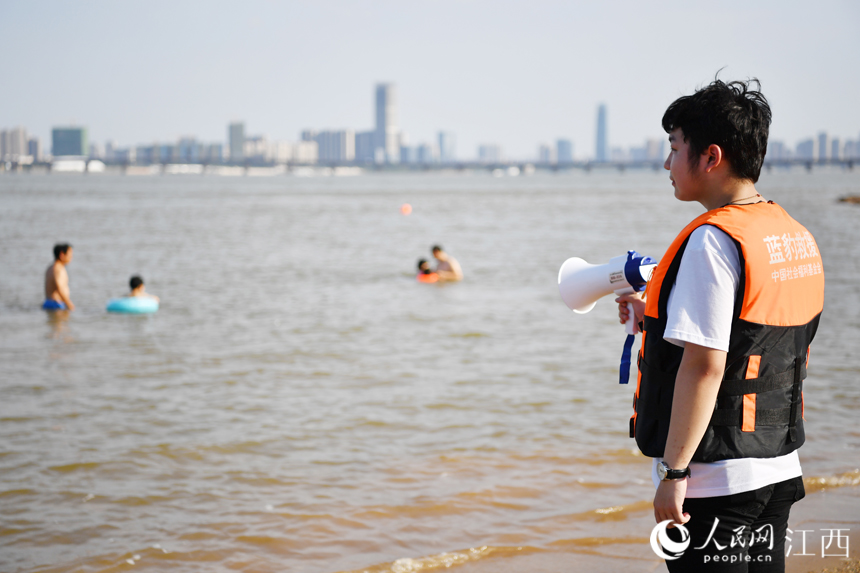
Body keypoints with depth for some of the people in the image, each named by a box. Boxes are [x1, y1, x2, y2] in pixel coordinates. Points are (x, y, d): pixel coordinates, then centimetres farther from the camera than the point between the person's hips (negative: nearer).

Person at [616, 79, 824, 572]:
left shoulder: (713, 240, -18)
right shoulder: (797, 236, 10)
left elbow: (705, 367, -22)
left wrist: (674, 472, -19)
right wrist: (656, 319, 20)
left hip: (715, 481, -9)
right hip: (779, 470, 9)